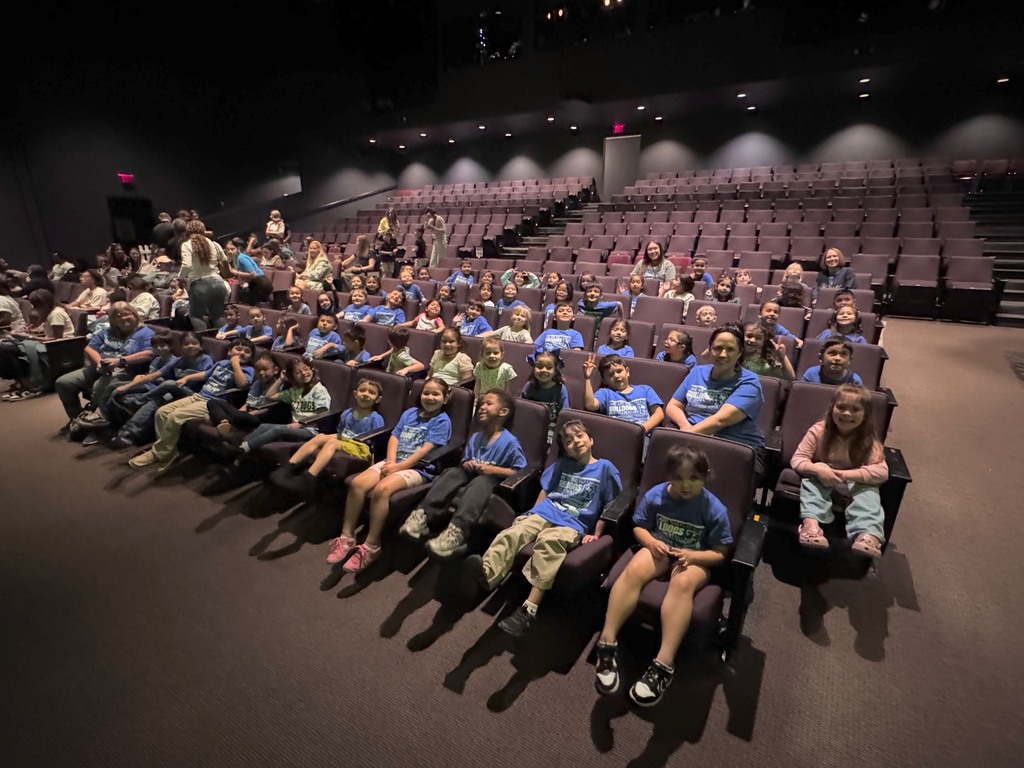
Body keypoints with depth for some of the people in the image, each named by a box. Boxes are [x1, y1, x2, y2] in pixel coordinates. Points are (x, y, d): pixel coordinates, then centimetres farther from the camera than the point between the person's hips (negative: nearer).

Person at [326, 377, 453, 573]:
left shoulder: (442, 420, -2)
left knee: (381, 489, -32)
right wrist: (390, 462, -8)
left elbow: (426, 450, -11)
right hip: (394, 462, 6)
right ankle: (347, 537, -5)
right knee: (357, 483, -18)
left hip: (417, 468, -6)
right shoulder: (410, 413, 18)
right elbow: (394, 438, 10)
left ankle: (371, 546, -19)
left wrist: (398, 466, -15)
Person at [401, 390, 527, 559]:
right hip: (471, 476, 6)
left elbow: (521, 472, -12)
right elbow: (465, 461, 22)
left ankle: (457, 532, -56)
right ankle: (422, 515, -34)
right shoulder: (475, 438, 12)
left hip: (493, 481, -6)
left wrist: (493, 470, -19)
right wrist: (466, 464, -3)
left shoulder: (509, 442, -8)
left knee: (479, 482, -37)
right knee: (452, 472, -21)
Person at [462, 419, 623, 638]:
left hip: (573, 524, -4)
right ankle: (486, 574, -52)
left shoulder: (604, 467, 9)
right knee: (514, 532, -29)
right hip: (545, 513, 4)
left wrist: (596, 534, 0)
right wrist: (534, 513, 12)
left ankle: (528, 609, -46)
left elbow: (609, 506, 6)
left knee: (548, 541, -38)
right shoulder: (561, 464, 23)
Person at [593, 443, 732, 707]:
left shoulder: (715, 509, -13)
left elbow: (720, 553, -6)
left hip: (695, 560, -2)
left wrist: (691, 555, -25)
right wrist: (651, 542, -17)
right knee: (633, 571, -31)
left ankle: (663, 663, -39)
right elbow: (638, 527, 5)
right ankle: (607, 643, -29)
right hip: (659, 550, 2)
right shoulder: (655, 495, -8)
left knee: (682, 583, -37)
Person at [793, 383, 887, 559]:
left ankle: (869, 535, -48)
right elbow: (797, 460, -16)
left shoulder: (869, 440, -10)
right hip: (821, 481, -1)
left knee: (869, 490, -29)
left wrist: (847, 475, -35)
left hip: (854, 486, 1)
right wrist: (818, 469, -38)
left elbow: (882, 471, -22)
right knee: (812, 477, -33)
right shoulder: (819, 431, -13)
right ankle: (811, 523, -52)